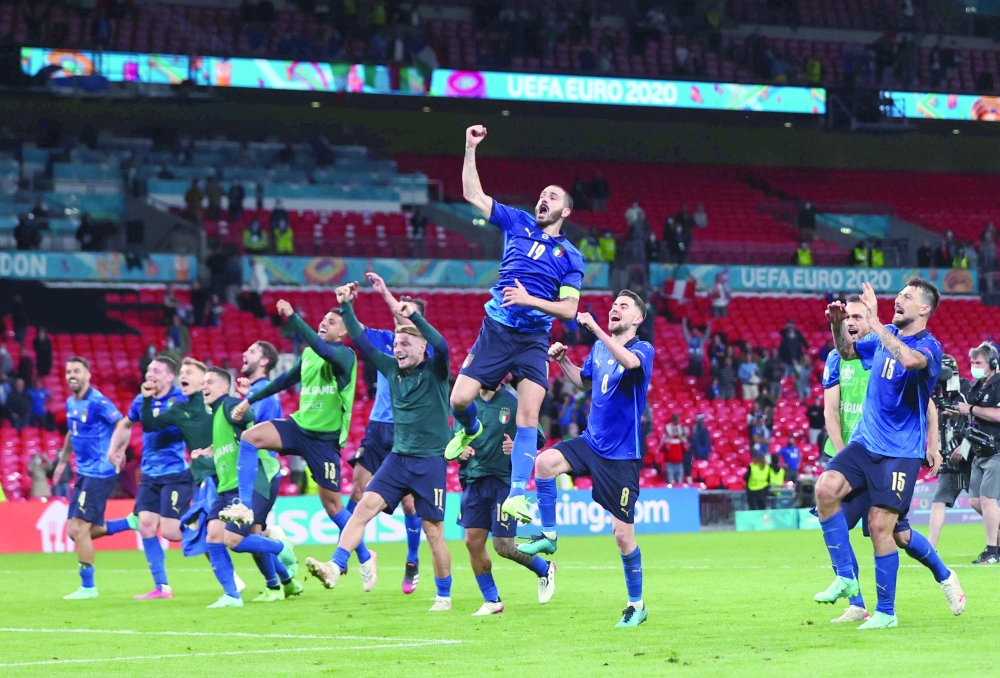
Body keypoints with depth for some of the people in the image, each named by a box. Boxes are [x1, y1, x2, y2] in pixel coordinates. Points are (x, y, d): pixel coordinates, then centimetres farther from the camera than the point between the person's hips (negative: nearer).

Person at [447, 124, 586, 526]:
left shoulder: (570, 257, 3)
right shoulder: (517, 224, 9)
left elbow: (569, 310, -3)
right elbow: (473, 194, 9)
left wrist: (530, 300, -16)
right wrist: (471, 150, 2)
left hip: (533, 340, -2)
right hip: (496, 330, 2)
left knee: (528, 416, -15)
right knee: (460, 398, -8)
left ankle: (516, 495, -21)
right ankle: (471, 432, 31)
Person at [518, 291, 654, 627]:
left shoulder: (642, 350, -11)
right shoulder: (599, 348, 8)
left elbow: (630, 361, -36)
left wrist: (595, 328, -38)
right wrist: (562, 360, 9)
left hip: (622, 455, -5)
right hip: (590, 442, 5)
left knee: (623, 533, -2)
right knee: (545, 461, -24)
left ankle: (637, 605, 13)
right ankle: (548, 536, -7)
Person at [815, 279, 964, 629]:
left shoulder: (928, 346, -13)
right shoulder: (887, 337, 9)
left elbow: (910, 360, -38)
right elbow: (848, 351, 26)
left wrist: (874, 321, -34)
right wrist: (838, 325, 4)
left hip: (900, 452, -6)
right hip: (864, 442, 6)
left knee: (881, 525, -11)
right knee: (826, 488, -16)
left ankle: (886, 613, 4)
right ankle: (846, 577, -4)